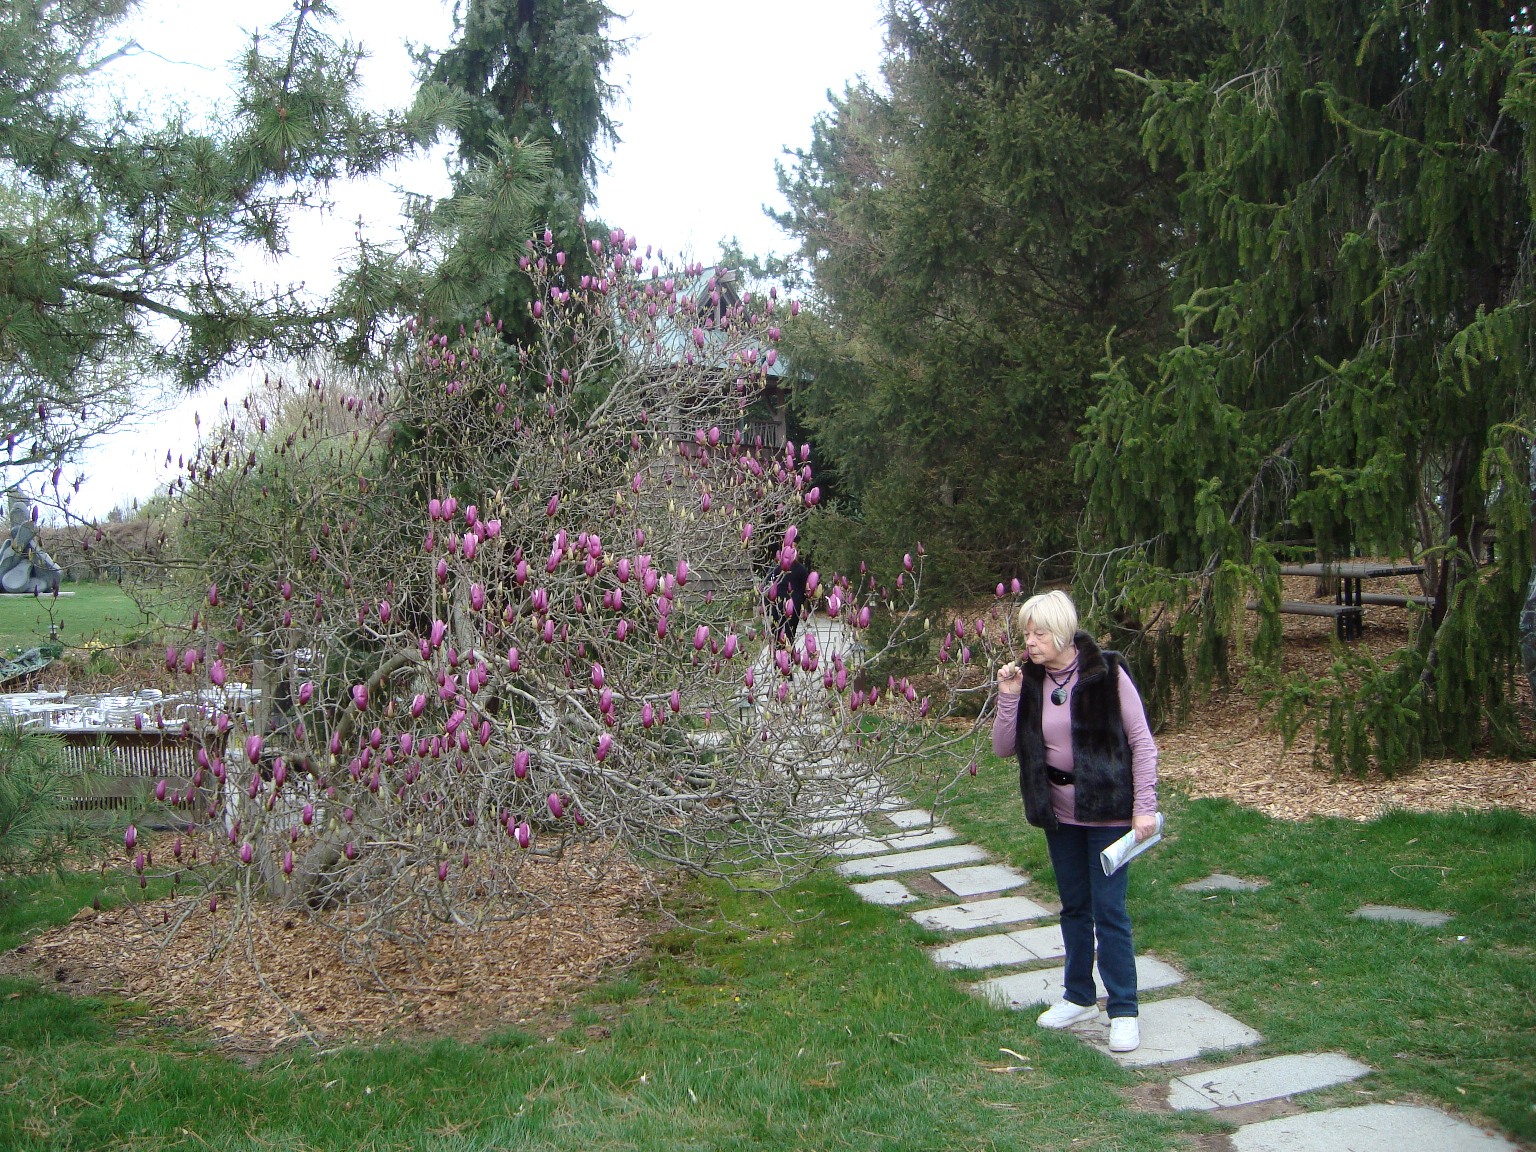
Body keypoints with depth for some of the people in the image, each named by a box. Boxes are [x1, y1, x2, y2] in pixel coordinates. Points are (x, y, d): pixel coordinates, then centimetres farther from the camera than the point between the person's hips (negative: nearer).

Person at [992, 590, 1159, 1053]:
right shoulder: (1030, 680, 0)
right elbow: (1004, 747, -1)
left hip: (1106, 810, -5)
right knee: (1073, 906, 16)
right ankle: (1080, 997, 31)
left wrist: (1144, 806, -15)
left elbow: (1141, 742, -11)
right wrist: (1008, 697, -13)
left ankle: (1124, 1011, 11)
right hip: (1059, 811, 5)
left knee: (1108, 910, -2)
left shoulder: (1105, 673, -14)